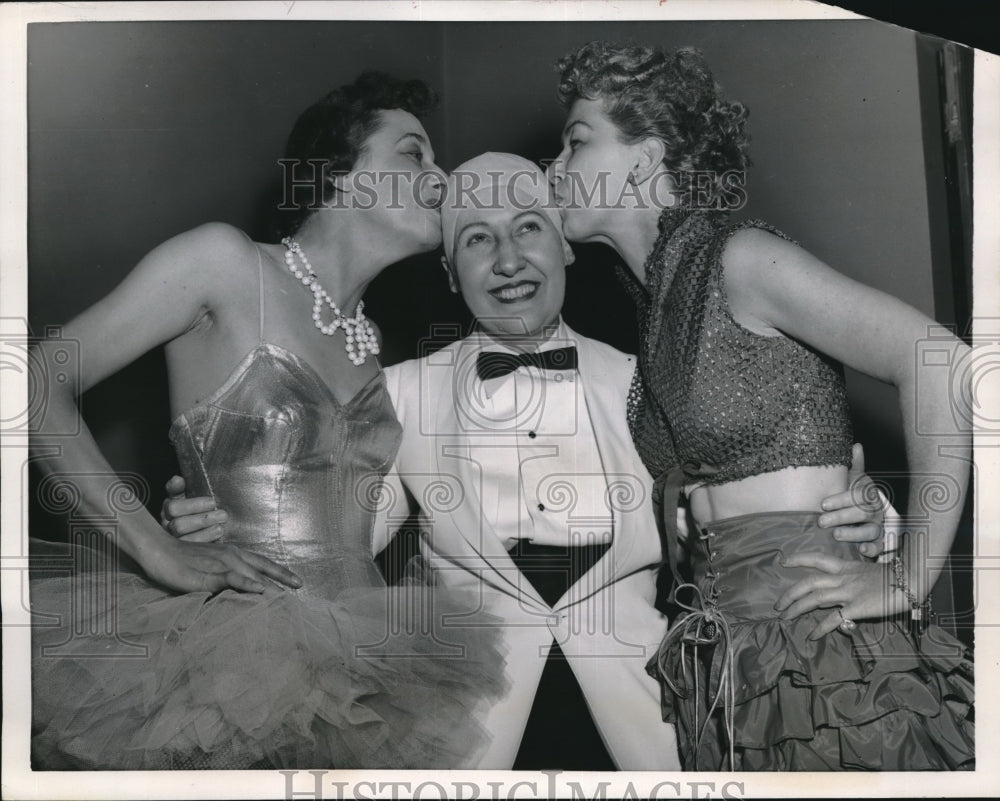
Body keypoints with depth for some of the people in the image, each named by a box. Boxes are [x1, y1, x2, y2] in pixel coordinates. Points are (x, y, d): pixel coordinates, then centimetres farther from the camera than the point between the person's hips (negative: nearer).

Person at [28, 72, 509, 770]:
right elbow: (39, 384, -7)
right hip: (243, 650, -5)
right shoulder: (226, 261, -4)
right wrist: (159, 550, -11)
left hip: (365, 653, 5)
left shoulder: (370, 341, 14)